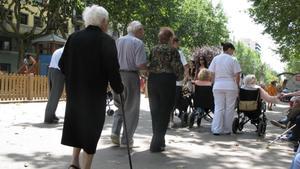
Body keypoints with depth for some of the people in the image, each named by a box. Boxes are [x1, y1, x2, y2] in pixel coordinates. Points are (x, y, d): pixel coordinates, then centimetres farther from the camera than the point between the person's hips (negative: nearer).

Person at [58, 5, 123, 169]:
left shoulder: (73, 37, -1)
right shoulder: (106, 40, -13)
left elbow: (62, 65, 3)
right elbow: (112, 69, -15)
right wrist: (118, 88, 1)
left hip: (74, 92, 5)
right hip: (96, 94, -5)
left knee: (77, 125, 22)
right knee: (91, 129, 7)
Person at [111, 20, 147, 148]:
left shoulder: (118, 41, 7)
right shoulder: (138, 43, -10)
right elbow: (141, 65, -18)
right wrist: (148, 67, 2)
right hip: (131, 76, -5)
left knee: (120, 106, 21)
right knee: (131, 109, 7)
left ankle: (115, 132, 8)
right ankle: (126, 140, 11)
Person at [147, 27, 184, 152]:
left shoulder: (153, 50, 8)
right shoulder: (173, 51, -7)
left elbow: (148, 66, 9)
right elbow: (178, 68, -11)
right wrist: (180, 77, 8)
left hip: (152, 81, 5)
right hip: (167, 82, -5)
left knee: (155, 111, 14)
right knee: (164, 112, 1)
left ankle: (158, 140, 25)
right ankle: (156, 144, -2)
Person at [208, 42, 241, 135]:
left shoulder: (216, 59, 5)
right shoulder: (233, 59, -3)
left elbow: (212, 73, 5)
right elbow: (237, 75, -4)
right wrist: (237, 86, 7)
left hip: (218, 86, 3)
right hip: (231, 86, -2)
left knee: (218, 108, 5)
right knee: (229, 108, 6)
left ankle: (216, 129, -2)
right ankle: (227, 130, 11)